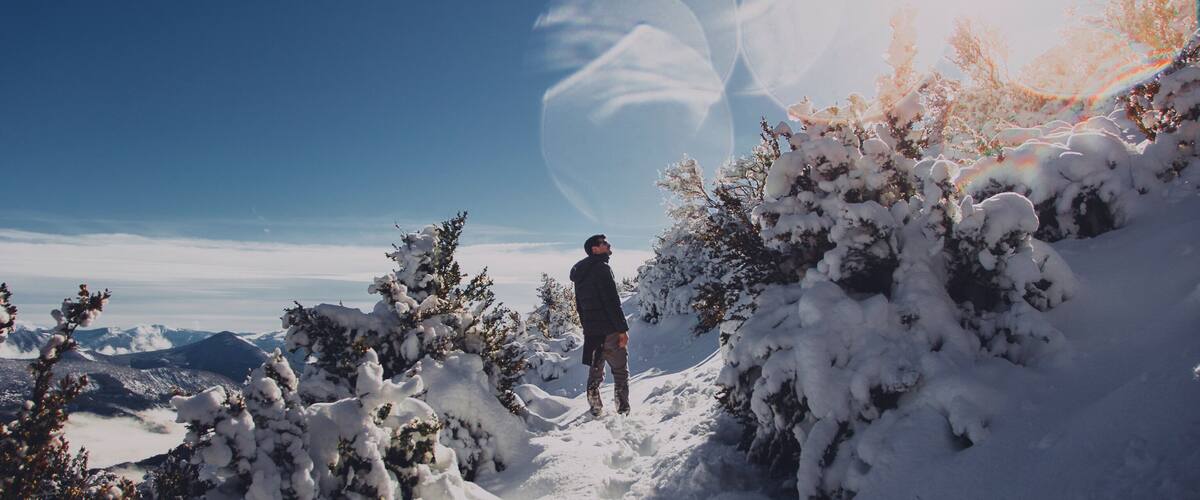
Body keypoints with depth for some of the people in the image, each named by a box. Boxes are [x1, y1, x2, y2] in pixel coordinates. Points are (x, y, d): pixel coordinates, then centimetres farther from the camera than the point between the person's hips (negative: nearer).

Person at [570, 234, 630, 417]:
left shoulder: (580, 273, 15)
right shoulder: (601, 268, -12)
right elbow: (612, 302, -18)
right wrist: (623, 328, -15)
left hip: (590, 331, 8)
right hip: (608, 330, -8)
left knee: (595, 369, 15)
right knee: (620, 370, 0)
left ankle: (595, 408, 19)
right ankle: (623, 410, 0)